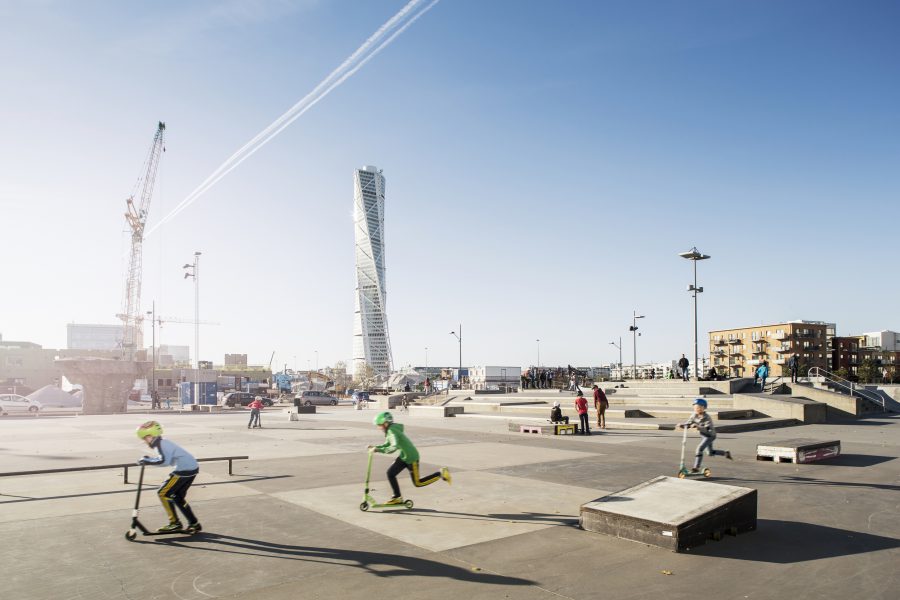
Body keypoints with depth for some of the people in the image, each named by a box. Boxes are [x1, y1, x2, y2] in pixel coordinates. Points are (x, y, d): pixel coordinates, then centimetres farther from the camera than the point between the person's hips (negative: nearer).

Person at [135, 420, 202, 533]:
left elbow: (163, 461, -25)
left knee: (163, 493, -1)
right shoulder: (162, 443, 19)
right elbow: (166, 459, 18)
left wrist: (148, 461, -17)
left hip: (184, 470, -10)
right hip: (192, 468, 10)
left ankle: (175, 523, 4)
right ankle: (194, 524, 20)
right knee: (178, 496, 18)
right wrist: (149, 460, 9)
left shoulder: (160, 444, -11)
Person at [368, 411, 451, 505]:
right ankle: (397, 497, 16)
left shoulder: (392, 431, -24)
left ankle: (441, 473, 9)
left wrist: (378, 450, -34)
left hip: (411, 457, -10)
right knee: (390, 473, 5)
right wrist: (375, 447, 2)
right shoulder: (389, 431, 6)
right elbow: (386, 445, 16)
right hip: (403, 456, 10)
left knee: (418, 483, 1)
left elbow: (394, 447, -37)